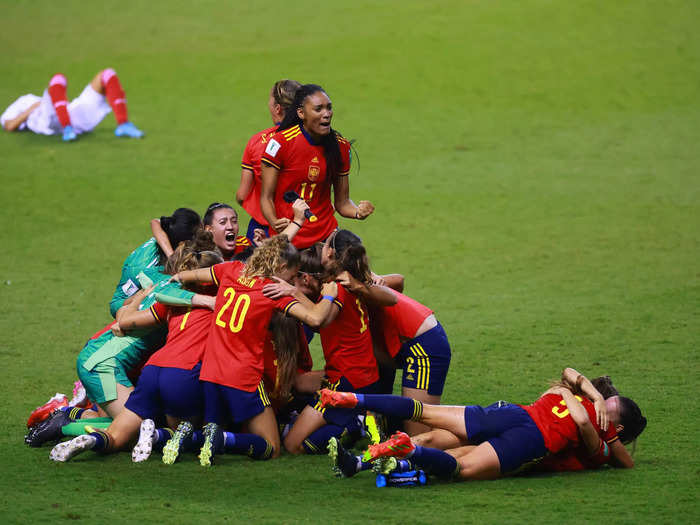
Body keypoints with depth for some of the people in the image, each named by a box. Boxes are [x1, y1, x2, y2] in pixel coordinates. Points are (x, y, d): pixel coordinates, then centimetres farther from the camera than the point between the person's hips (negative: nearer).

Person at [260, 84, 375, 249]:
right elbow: (266, 197, -6)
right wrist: (275, 223, -25)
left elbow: (342, 202, 10)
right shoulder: (280, 142, -10)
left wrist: (358, 212, -11)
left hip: (326, 237, 3)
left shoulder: (341, 146, 3)